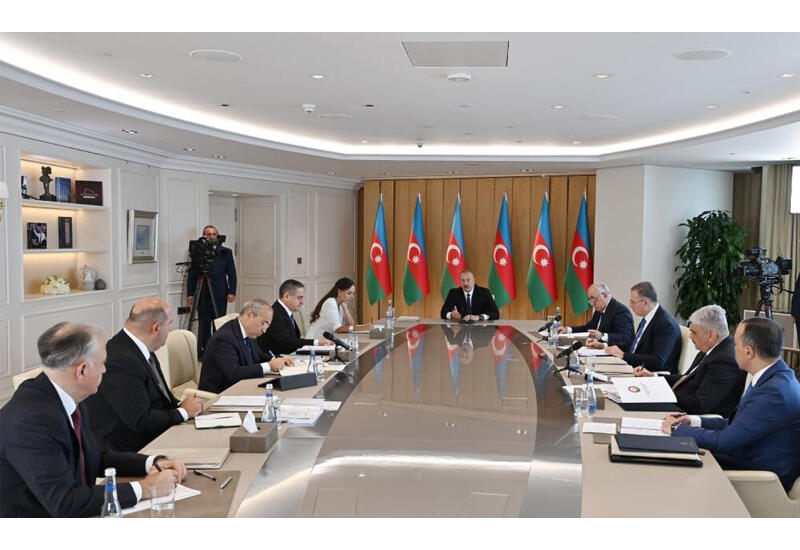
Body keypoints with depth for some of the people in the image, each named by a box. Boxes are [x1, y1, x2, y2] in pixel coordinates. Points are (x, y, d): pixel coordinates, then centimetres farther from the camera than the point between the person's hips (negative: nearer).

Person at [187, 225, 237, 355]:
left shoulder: (226, 252, 6)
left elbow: (232, 274, 5)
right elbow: (191, 274, 5)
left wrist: (232, 292, -4)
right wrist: (190, 293, 0)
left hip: (220, 295, 0)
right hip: (202, 295, 0)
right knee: (203, 324, 3)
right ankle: (204, 350, 10)